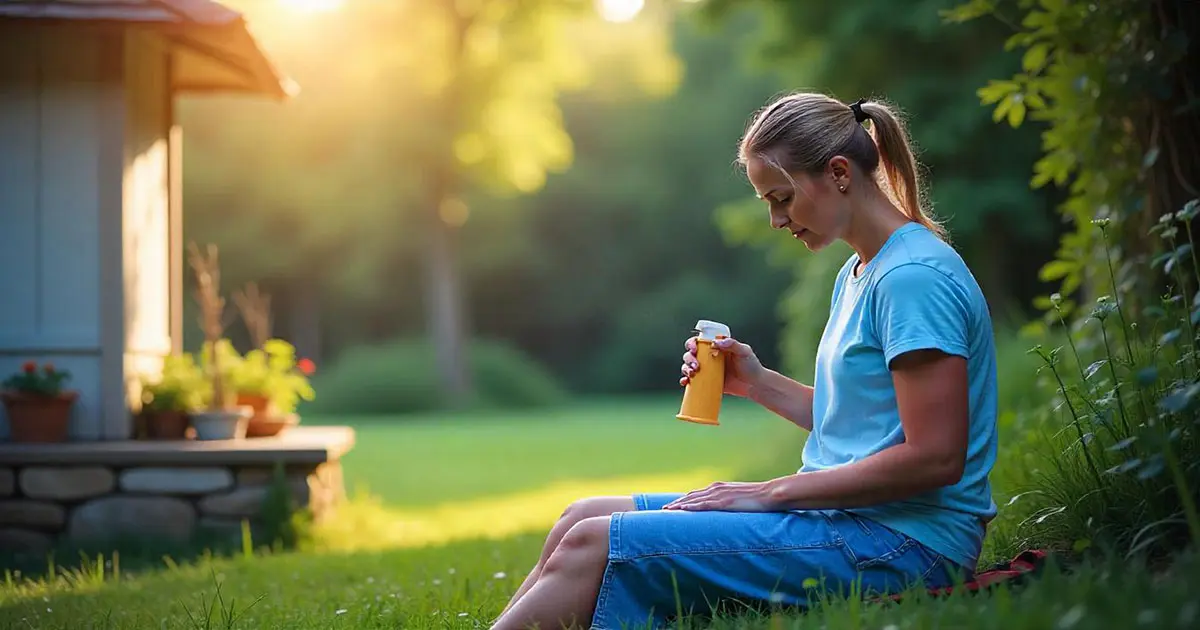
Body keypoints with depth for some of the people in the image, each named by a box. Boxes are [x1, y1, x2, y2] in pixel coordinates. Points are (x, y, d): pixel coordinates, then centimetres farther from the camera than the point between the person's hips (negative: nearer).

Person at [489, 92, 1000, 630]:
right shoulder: (857, 275, 17)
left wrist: (771, 493, -16)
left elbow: (935, 458, -20)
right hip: (845, 516, 10)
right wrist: (758, 383, 7)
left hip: (903, 544, -10)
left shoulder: (915, 277, -15)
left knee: (593, 547, -16)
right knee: (583, 518, 4)